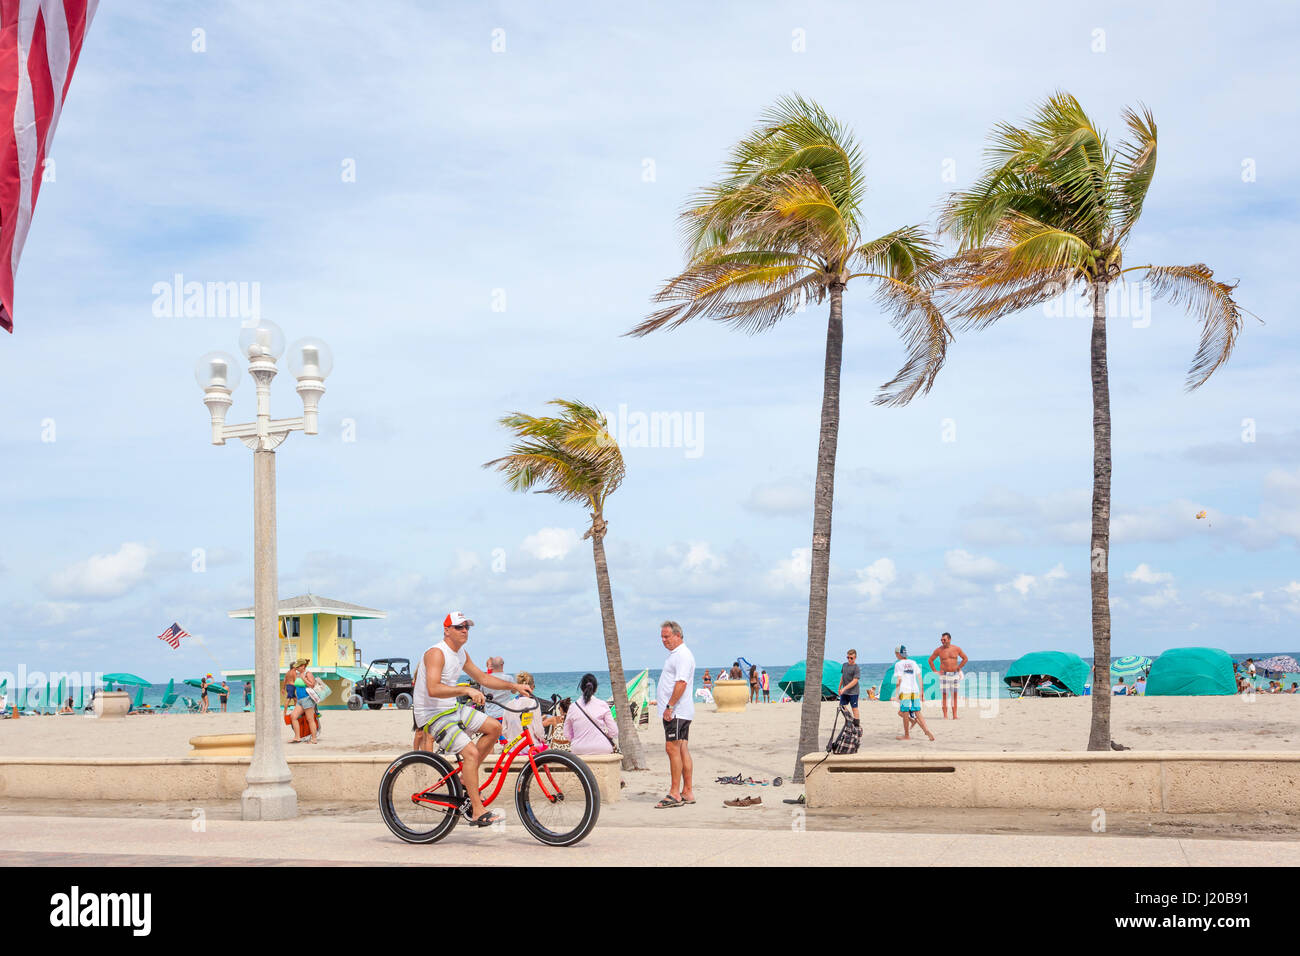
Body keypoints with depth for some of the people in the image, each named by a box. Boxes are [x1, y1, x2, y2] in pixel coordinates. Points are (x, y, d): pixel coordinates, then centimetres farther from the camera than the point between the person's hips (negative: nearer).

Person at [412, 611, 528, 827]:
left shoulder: (461, 654, 9)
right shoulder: (436, 653, -20)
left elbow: (483, 678, 20)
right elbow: (433, 689, -33)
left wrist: (513, 686, 13)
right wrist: (466, 690, -41)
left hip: (453, 708, 9)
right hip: (433, 716, -9)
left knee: (494, 727, 3)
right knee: (471, 752, -21)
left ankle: (465, 777, 10)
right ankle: (478, 812, -17)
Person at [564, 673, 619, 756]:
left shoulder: (573, 707, 0)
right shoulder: (602, 705, -4)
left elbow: (567, 734, 5)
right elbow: (613, 731, -3)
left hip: (579, 750, 3)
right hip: (603, 749, -3)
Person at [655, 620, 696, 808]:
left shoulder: (683, 655, -13)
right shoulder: (675, 654, 20)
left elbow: (682, 683, -23)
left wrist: (669, 706, -24)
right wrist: (664, 704, 21)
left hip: (676, 711, -10)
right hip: (674, 712, 10)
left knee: (673, 748, -12)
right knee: (682, 750, 9)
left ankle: (674, 794, -12)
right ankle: (687, 792, 12)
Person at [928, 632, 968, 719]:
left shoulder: (956, 649, 1)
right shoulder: (939, 650, -1)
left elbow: (965, 659, 13)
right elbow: (930, 660, 10)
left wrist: (958, 668, 6)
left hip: (955, 674, 1)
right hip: (944, 675, -1)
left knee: (954, 695, 3)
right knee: (945, 695, -3)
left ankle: (955, 715, 5)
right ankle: (945, 716, -1)